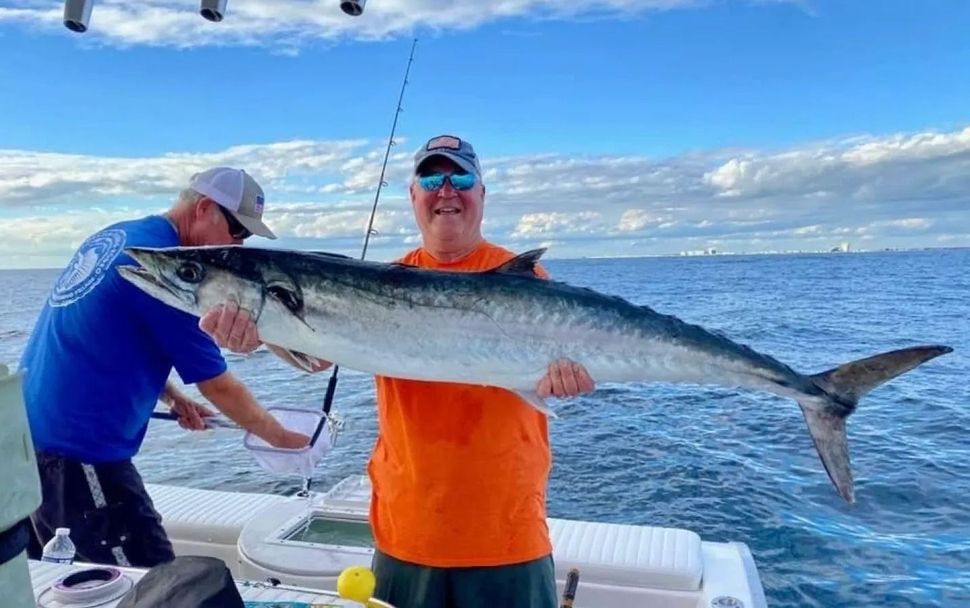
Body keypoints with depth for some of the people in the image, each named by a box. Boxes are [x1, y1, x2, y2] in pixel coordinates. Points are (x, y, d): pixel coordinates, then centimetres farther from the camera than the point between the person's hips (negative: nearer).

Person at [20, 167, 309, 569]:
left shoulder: (114, 236, 9)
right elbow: (218, 387, -14)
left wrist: (173, 398, 12)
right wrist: (282, 438, -1)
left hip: (30, 435, 10)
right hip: (77, 449, -10)